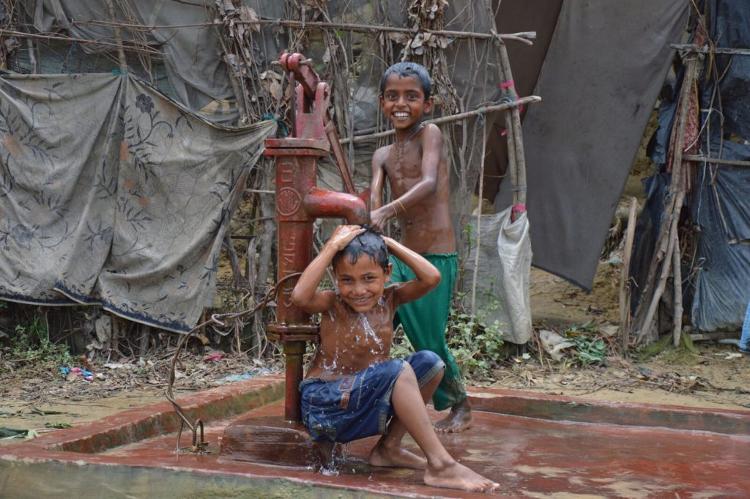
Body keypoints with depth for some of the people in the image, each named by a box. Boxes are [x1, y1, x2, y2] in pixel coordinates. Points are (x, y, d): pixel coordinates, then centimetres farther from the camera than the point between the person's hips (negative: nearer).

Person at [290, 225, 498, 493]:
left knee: (429, 363, -7)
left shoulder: (388, 299, 1)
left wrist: (388, 243, -8)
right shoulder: (332, 305, -13)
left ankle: (388, 448, -2)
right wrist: (333, 246, -29)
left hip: (367, 398, 7)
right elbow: (300, 297, -35)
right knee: (397, 370, -29)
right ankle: (440, 465, -28)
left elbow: (430, 277, -12)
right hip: (325, 405, -7)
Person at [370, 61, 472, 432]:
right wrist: (370, 222, -30)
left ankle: (460, 408, 25)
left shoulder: (430, 134, -5)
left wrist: (387, 211, -39)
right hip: (400, 257, 6)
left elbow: (430, 183, -24)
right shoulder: (382, 156, 11)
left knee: (430, 344, 2)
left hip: (437, 259, -6)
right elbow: (373, 200, -6)